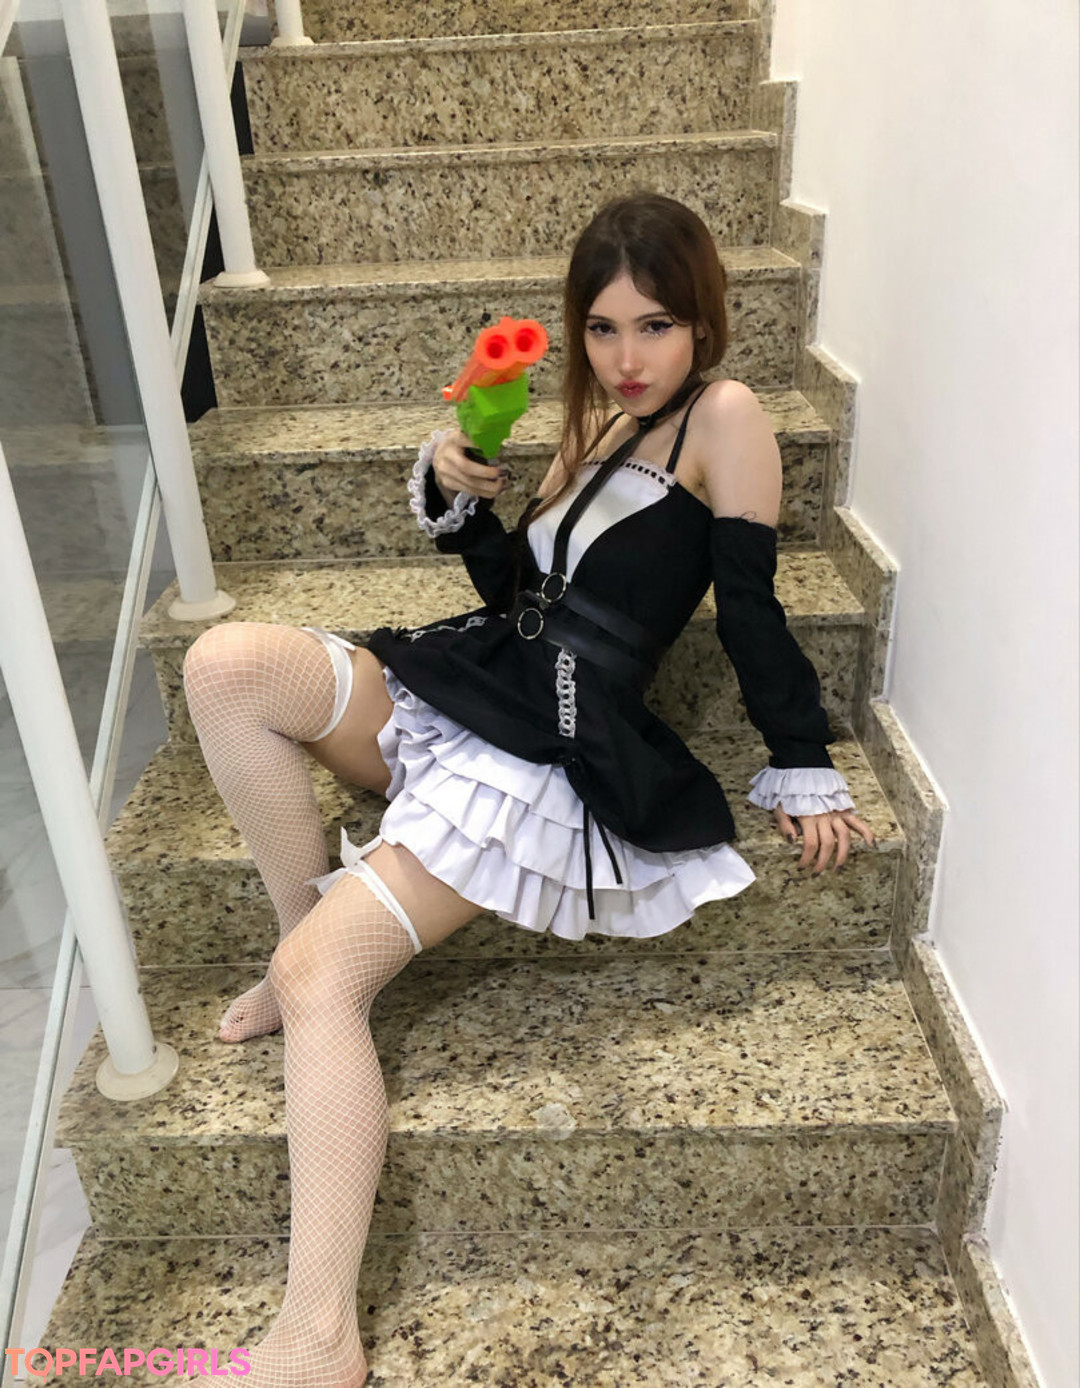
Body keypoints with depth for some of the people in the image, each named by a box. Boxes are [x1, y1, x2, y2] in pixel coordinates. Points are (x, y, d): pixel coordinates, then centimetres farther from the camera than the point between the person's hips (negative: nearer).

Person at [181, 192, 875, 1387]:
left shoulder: (724, 419, -1)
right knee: (225, 664, -14)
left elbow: (752, 616, -3)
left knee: (323, 975, -21)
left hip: (556, 743, -8)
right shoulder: (601, 425, 22)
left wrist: (803, 771, -2)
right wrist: (456, 495, 2)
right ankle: (307, 941, -4)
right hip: (471, 684, 8)